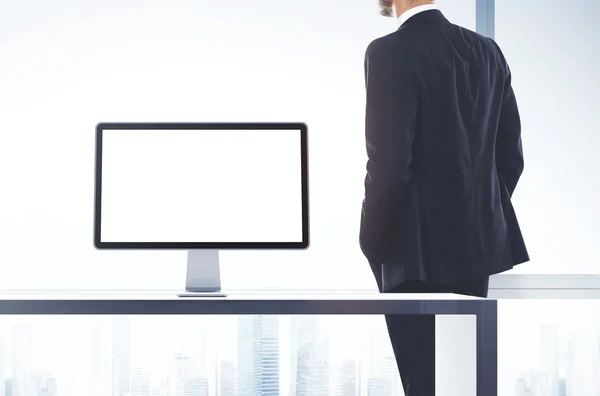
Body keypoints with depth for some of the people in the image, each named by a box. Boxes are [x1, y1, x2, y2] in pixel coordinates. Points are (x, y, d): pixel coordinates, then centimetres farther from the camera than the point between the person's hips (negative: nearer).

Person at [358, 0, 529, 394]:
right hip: (476, 242, 7)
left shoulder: (390, 53, -16)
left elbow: (389, 164, -20)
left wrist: (373, 244, -6)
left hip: (420, 250, -7)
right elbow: (509, 154, 10)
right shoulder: (487, 51, 6)